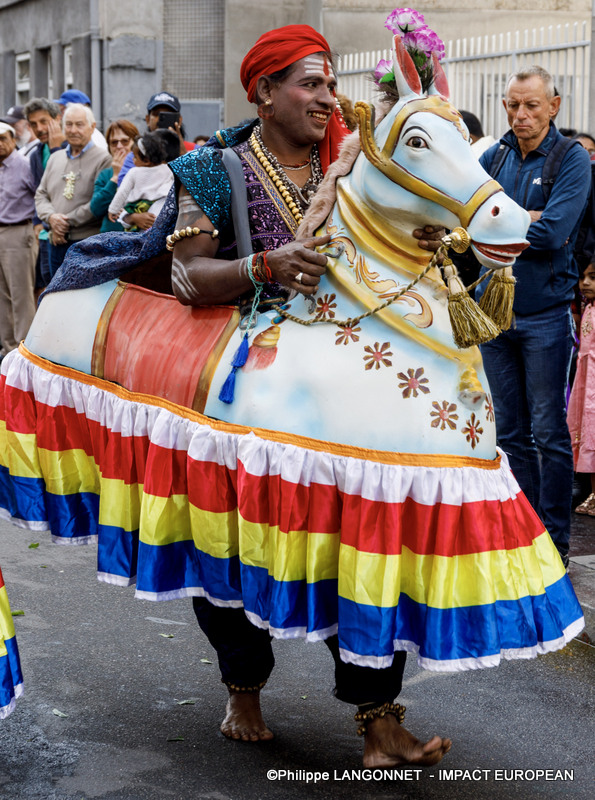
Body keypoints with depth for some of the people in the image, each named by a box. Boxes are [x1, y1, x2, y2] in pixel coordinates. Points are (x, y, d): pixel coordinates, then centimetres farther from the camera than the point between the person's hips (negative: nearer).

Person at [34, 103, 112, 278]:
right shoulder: (55, 158, 17)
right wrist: (51, 217, -6)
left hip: (88, 244, -6)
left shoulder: (103, 159, -6)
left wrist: (67, 221, -12)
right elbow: (41, 194, 16)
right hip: (57, 243, 6)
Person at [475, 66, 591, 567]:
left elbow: (552, 233, -17)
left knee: (549, 432, 0)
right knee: (509, 431, 10)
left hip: (545, 314, -4)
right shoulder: (495, 156, 9)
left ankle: (555, 542, 9)